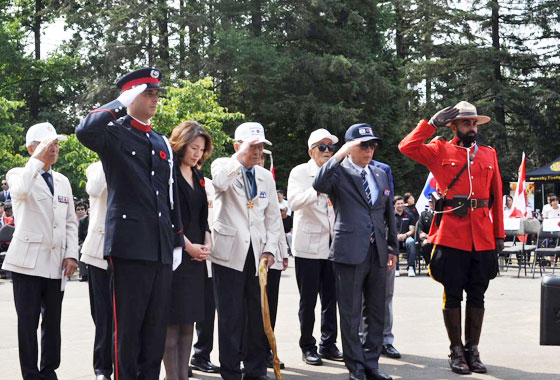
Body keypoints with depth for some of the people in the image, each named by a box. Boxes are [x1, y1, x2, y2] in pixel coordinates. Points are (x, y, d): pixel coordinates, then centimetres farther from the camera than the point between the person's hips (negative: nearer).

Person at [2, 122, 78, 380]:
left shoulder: (63, 181, 17)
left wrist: (71, 254, 4)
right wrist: (37, 158, -17)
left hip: (57, 263, 5)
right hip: (28, 261, -5)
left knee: (53, 322, 9)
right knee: (28, 322, -2)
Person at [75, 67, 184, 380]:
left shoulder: (163, 143, 19)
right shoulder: (114, 133, -1)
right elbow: (85, 132, -26)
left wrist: (177, 242, 17)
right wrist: (121, 104, -15)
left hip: (161, 249, 6)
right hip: (130, 246, -6)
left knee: (157, 328, 10)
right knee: (128, 327, 0)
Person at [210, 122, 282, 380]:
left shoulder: (266, 177, 13)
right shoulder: (223, 165, 0)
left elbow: (273, 217, 13)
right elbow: (219, 183, -25)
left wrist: (270, 249, 1)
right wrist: (241, 156, -18)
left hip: (257, 254, 4)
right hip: (229, 252, -4)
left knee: (258, 315, 6)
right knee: (230, 316, -2)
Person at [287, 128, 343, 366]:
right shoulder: (300, 172, -3)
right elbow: (294, 201, -20)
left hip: (332, 244, 5)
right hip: (308, 244, -4)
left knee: (331, 298, 7)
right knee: (308, 299, 2)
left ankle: (328, 344, 17)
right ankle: (307, 347, 10)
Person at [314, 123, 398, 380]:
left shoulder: (380, 175, 15)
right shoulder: (340, 172, -2)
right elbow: (319, 185, -25)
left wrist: (392, 248, 17)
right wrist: (341, 154, -24)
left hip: (378, 253, 6)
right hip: (350, 252, -5)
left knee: (376, 313, 11)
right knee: (351, 314, 2)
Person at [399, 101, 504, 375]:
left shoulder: (489, 154, 13)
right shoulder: (440, 151, 4)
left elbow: (497, 197, 12)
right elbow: (407, 147, -10)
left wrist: (499, 235, 8)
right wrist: (433, 123, -6)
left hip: (483, 239, 3)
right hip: (451, 237, -3)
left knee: (477, 296, 9)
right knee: (453, 295, 4)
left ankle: (473, 350, 19)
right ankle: (456, 352, 14)